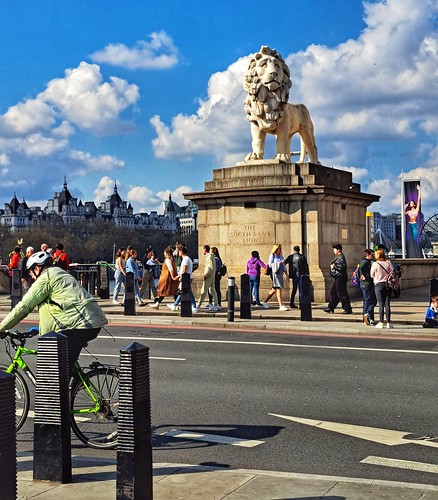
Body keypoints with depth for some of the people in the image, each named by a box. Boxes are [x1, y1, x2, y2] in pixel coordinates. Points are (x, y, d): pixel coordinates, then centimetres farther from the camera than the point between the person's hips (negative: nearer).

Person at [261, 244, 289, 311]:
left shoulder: (281, 257, 16)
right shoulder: (272, 256, -1)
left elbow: (284, 267, 15)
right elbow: (270, 265, -9)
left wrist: (287, 275, 10)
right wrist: (279, 263, -13)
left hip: (280, 274, 7)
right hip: (275, 274, -7)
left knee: (274, 290, 13)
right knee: (278, 289, -13)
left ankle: (265, 302, 25)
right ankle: (281, 306, -16)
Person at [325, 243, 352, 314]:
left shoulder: (341, 257, -15)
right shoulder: (338, 257, 16)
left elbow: (342, 266, -25)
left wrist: (334, 266, -14)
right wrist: (332, 266, 9)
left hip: (340, 278, -11)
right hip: (337, 278, 11)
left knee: (342, 294, -7)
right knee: (333, 292, 14)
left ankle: (348, 309, -2)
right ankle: (331, 308, 21)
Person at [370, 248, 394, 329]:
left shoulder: (375, 264, -8)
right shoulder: (388, 263, -1)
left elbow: (372, 275, 1)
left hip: (379, 285, -2)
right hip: (388, 285, 2)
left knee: (381, 304, 2)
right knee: (387, 304, 5)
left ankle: (381, 323, 1)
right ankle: (388, 323, 5)